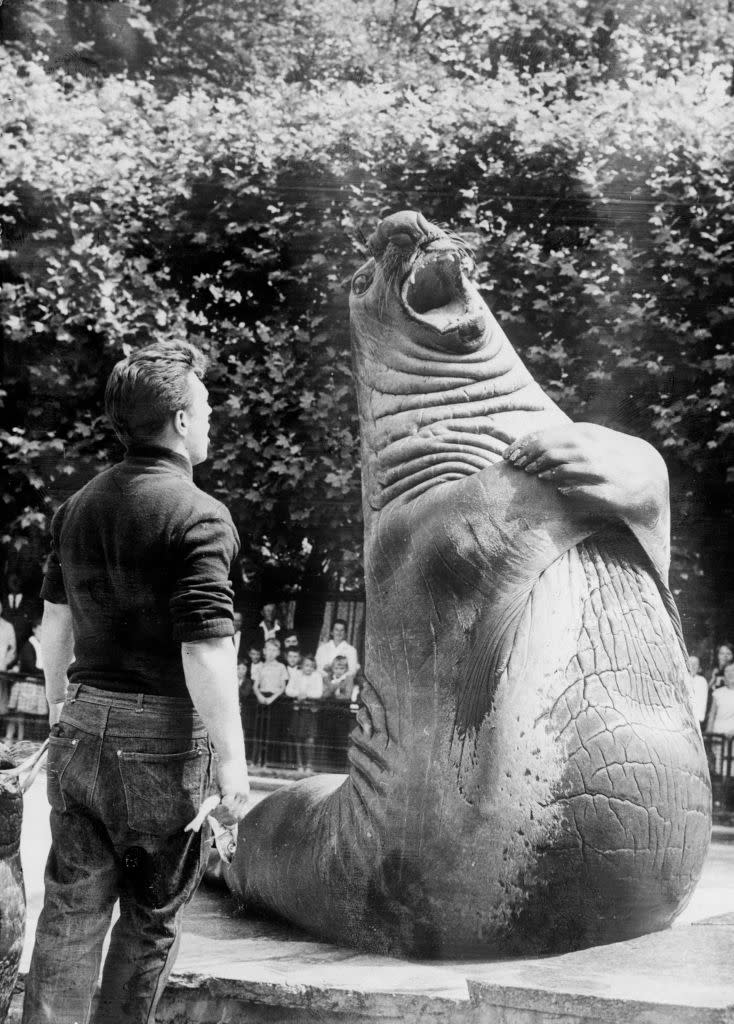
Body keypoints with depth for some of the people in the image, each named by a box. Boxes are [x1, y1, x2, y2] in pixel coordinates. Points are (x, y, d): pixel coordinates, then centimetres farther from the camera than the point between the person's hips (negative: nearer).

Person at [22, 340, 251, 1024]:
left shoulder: (79, 505, 7)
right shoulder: (197, 516, -15)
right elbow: (205, 649, -20)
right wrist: (232, 762, -15)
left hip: (80, 729, 6)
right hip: (162, 738, -6)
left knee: (72, 909, 11)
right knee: (151, 917, 11)